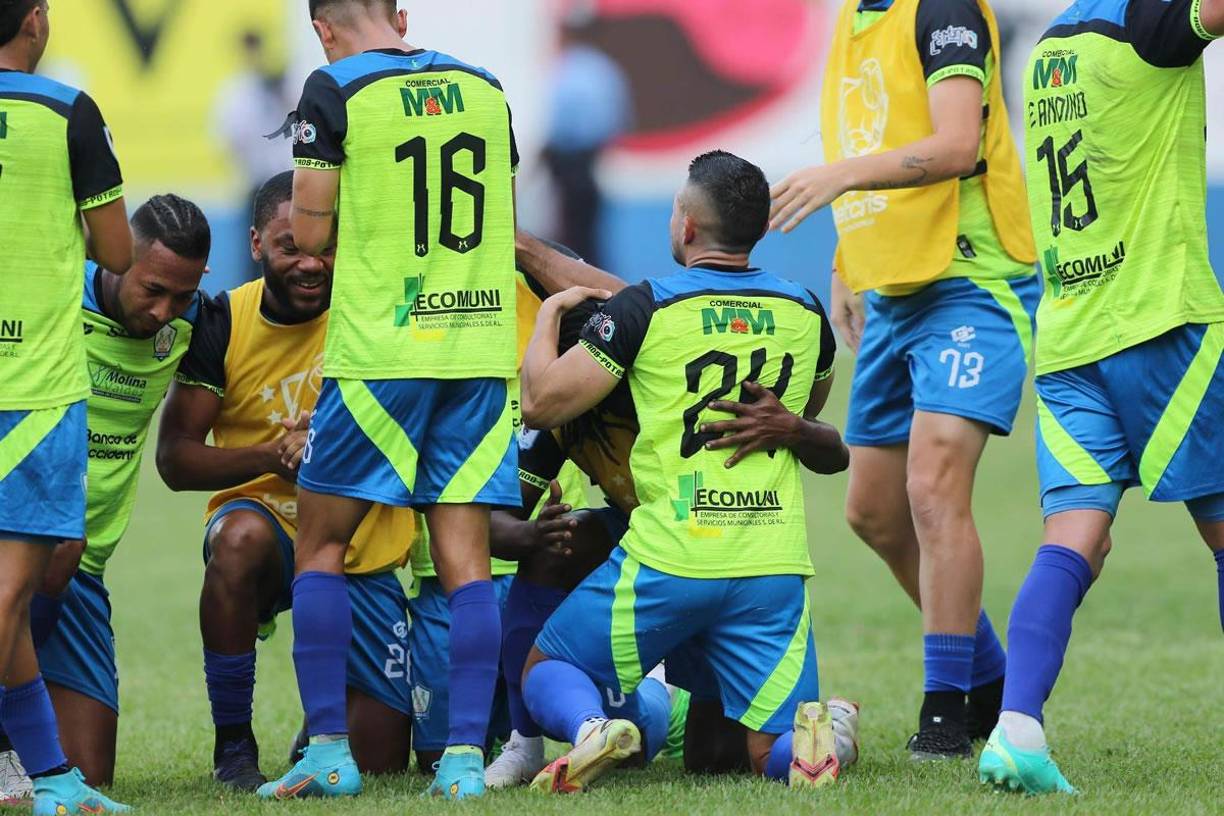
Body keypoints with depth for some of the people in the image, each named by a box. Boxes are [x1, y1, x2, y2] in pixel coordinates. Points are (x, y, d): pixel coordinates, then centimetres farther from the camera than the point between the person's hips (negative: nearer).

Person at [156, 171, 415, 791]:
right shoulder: (224, 322, -8)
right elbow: (174, 459, -10)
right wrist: (271, 456, -26)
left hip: (364, 551, 1)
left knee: (382, 759, -4)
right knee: (240, 537, -39)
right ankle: (233, 747, -22)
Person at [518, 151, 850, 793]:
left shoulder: (647, 308, -5)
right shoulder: (805, 313, 10)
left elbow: (541, 403, -1)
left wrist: (548, 317, 15)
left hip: (668, 560, -3)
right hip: (774, 568, 3)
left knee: (545, 668, 17)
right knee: (773, 752, 9)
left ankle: (591, 726, -18)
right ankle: (815, 733, -28)